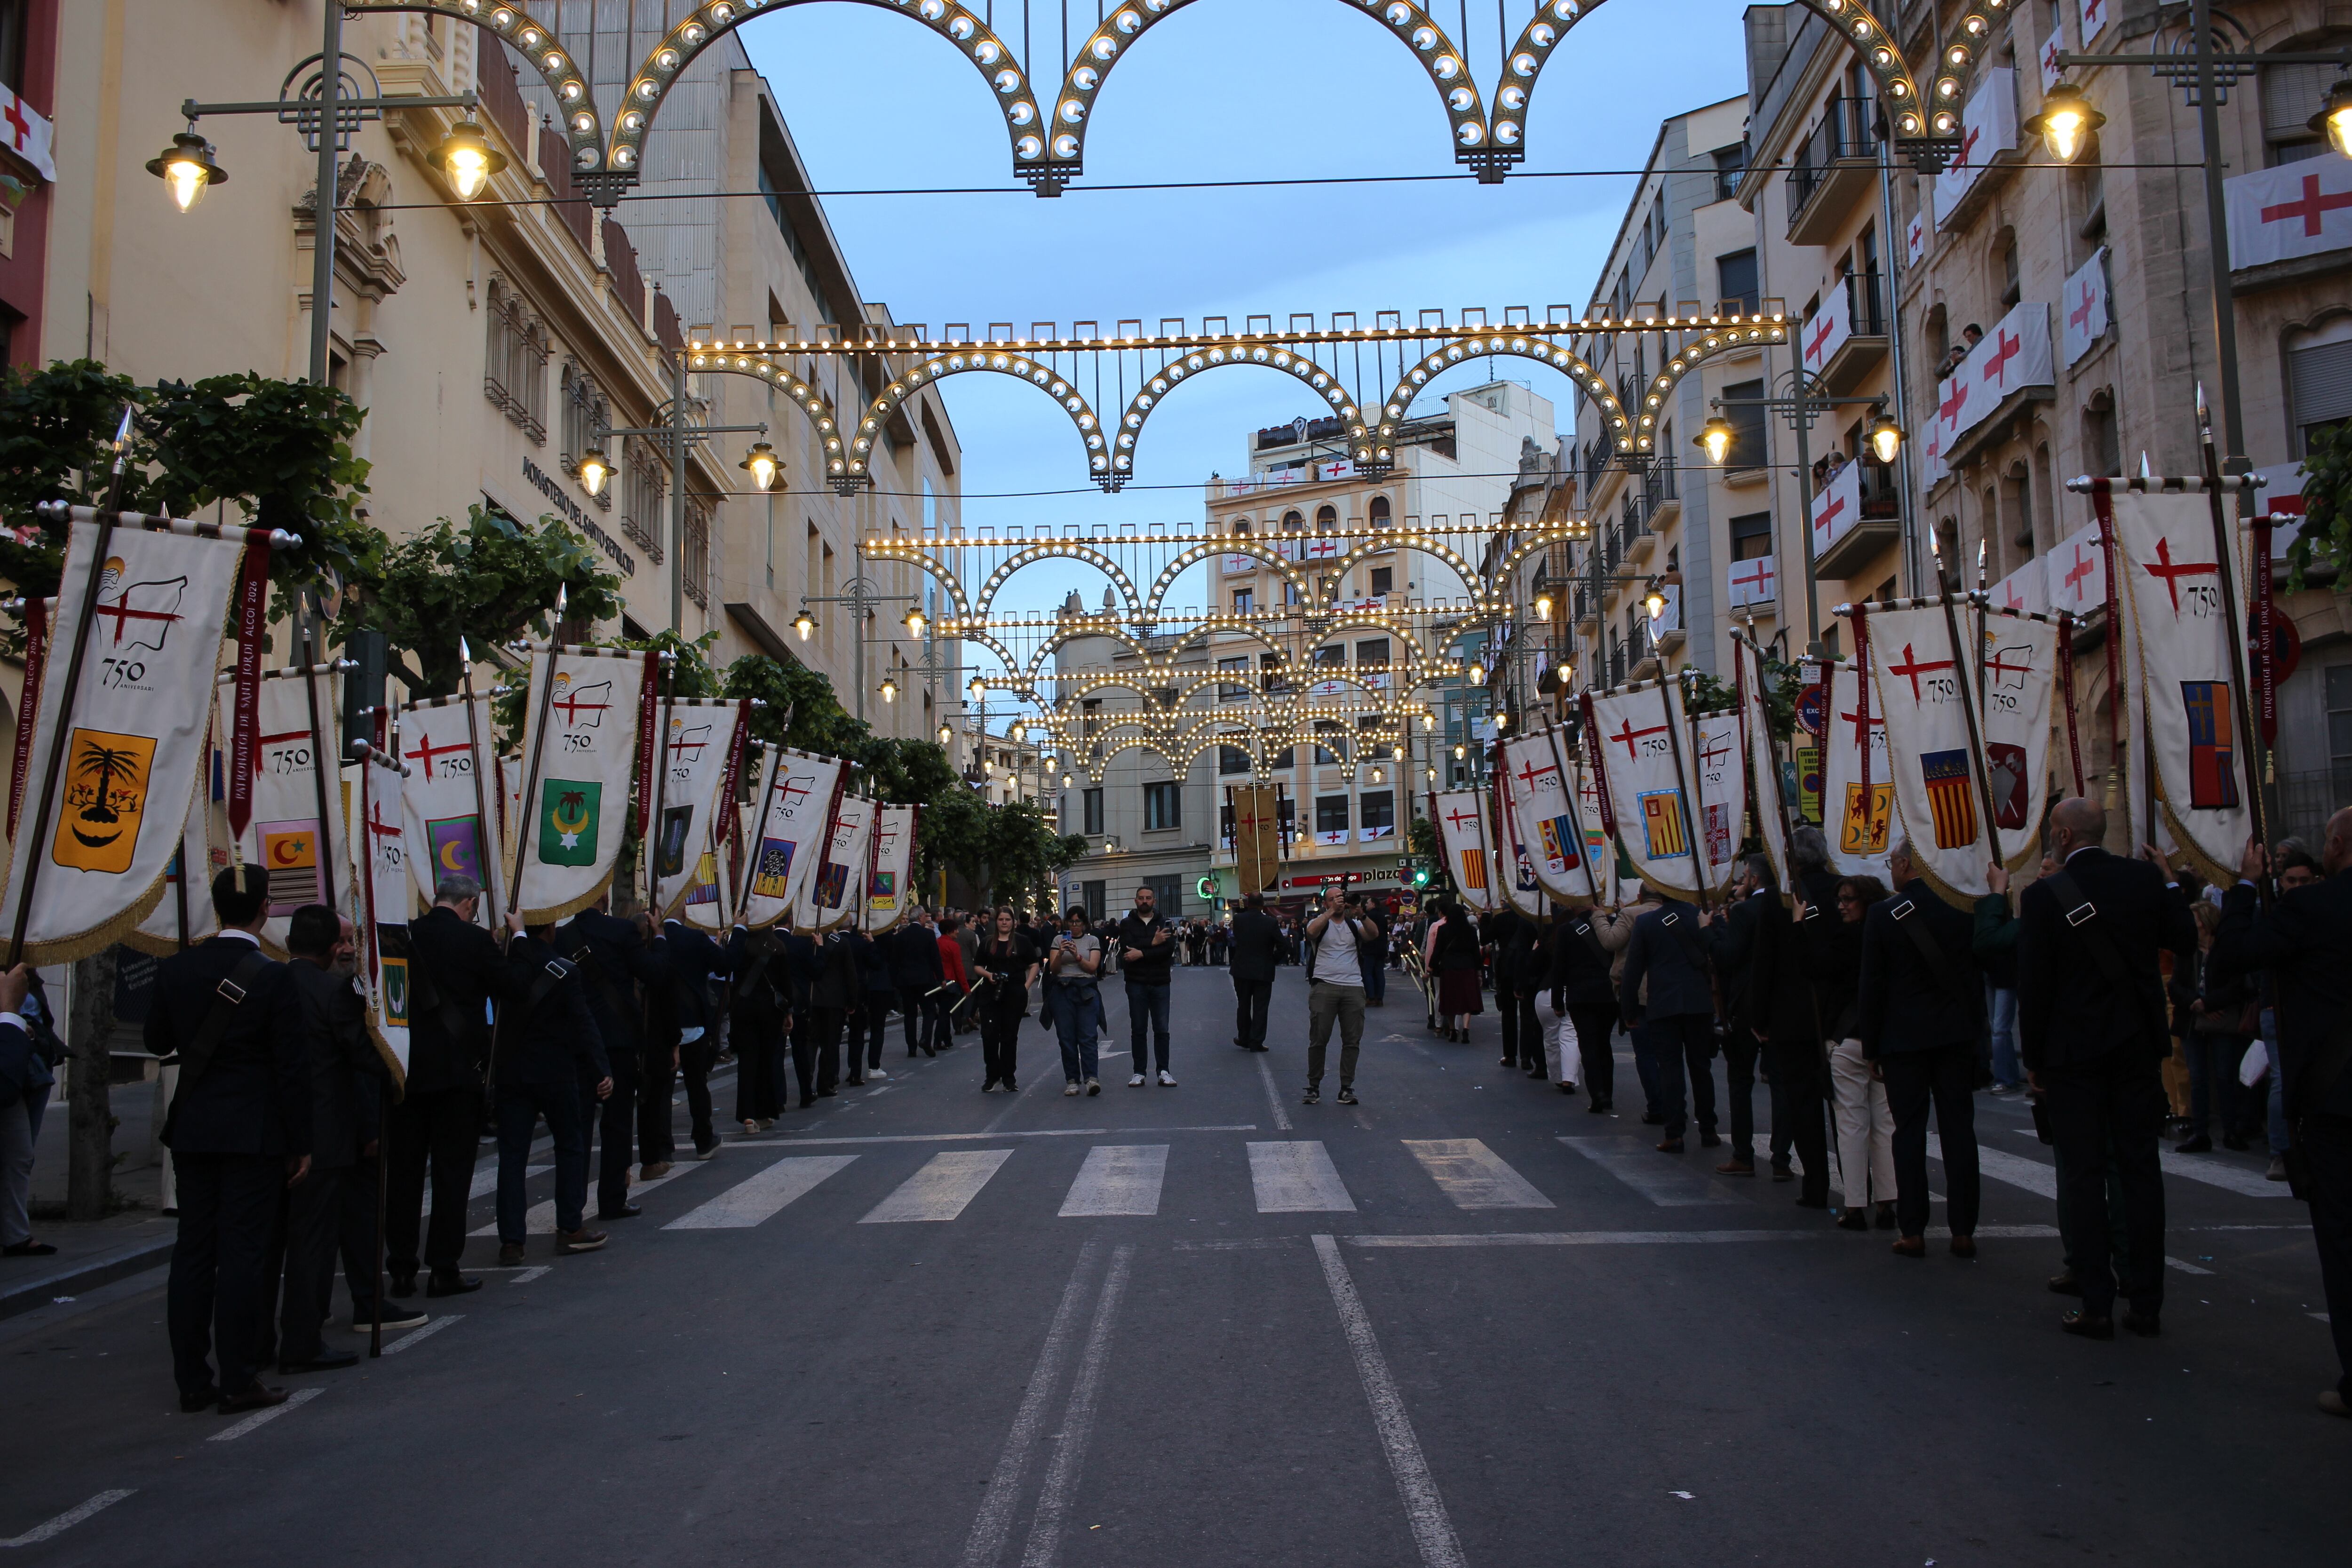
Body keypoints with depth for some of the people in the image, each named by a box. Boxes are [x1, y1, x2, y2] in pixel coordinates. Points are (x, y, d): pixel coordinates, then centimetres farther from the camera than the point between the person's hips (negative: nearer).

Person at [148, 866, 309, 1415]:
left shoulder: (175, 970, 0)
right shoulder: (273, 978, -13)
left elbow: (157, 1042, 14)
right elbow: (290, 1068, -10)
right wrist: (300, 1144, -2)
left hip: (192, 1131, 5)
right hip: (253, 1133, -5)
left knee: (193, 1251, 11)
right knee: (243, 1253, 0)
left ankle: (192, 1379, 17)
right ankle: (239, 1381, 3)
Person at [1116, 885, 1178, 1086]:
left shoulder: (1164, 924, 6)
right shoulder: (1127, 924, 5)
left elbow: (1169, 948, -11)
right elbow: (1127, 948, -12)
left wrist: (1142, 953, -17)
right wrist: (1153, 943, -17)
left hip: (1160, 983, 1)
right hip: (1136, 984, 0)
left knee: (1162, 1030, 2)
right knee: (1138, 1030, 3)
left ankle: (1164, 1073, 7)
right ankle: (1139, 1073, 8)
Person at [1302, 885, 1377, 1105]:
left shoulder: (1354, 925, 14)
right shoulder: (1320, 923, 7)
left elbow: (1374, 935, -5)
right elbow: (1312, 932, -17)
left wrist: (1361, 916, -19)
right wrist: (1331, 912, -19)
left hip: (1353, 988, 3)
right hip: (1324, 987, -3)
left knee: (1352, 1041, 2)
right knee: (1318, 1039, -1)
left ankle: (1347, 1088, 9)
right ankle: (1314, 1087, 8)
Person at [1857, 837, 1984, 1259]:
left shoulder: (1882, 914, -7)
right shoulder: (1962, 909, 0)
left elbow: (1871, 986, -5)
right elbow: (1977, 976, 6)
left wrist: (1871, 1047, 3)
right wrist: (1974, 1030, 15)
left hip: (1903, 1038, -2)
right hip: (1956, 1035, 2)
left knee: (1910, 1133, 3)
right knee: (1959, 1130, 5)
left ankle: (1912, 1232, 4)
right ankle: (1963, 1232, 8)